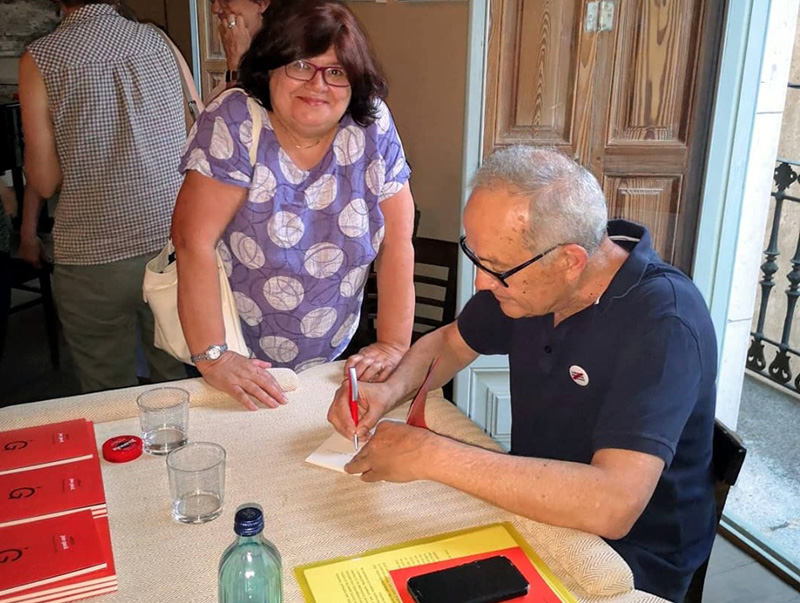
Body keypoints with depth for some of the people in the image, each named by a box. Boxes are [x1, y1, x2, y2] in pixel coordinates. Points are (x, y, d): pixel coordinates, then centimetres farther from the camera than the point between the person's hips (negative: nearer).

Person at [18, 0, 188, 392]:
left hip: (94, 255, -3)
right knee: (179, 380, 18)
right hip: (172, 244, 3)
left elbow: (45, 181, -6)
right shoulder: (160, 43, 4)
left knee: (111, 399, 13)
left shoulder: (40, 59, -6)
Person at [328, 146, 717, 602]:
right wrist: (392, 390, -11)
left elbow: (613, 505, -38)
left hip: (629, 558, -6)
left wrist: (432, 456, -35)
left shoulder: (663, 321, -29)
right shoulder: (525, 270, -7)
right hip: (536, 507, 6)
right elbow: (451, 342, 10)